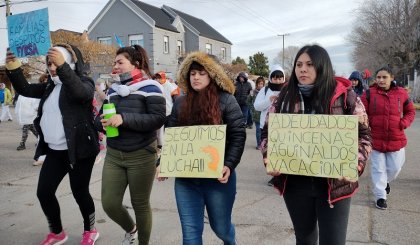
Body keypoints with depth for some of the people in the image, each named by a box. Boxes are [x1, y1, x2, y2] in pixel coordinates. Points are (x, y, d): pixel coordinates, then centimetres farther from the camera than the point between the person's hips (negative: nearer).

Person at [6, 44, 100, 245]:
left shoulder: (84, 83, -9)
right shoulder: (50, 86, 14)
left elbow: (80, 93, -32)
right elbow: (24, 89, 11)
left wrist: (62, 66, -43)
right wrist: (13, 68, -4)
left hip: (78, 150, -7)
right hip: (54, 151, 7)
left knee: (79, 192, 4)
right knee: (44, 192, 8)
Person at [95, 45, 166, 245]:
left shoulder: (149, 87, -7)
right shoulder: (113, 88, 12)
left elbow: (158, 119, -18)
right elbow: (99, 118, 17)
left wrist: (124, 118, -24)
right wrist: (103, 122, -7)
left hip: (141, 157, -5)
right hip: (113, 155, 6)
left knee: (140, 205, 8)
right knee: (109, 204, 5)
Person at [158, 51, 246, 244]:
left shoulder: (226, 100, -4)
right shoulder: (180, 103, 8)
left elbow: (238, 135, -9)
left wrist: (229, 165, -20)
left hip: (217, 177, -2)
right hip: (185, 178, 3)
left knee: (221, 227, 16)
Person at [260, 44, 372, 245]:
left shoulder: (344, 95, -4)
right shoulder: (285, 97, 3)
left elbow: (363, 135, 0)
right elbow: (268, 133, 8)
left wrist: (355, 164, -16)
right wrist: (269, 158, -10)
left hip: (334, 182, -2)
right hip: (294, 182, 3)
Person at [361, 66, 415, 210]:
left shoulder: (401, 93, 2)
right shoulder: (369, 93, -5)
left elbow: (411, 111, 13)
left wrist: (404, 123, -3)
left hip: (396, 139, 2)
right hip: (376, 139, -2)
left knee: (395, 167, 10)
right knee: (378, 169, 5)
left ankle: (385, 181, 43)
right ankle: (380, 196, 17)